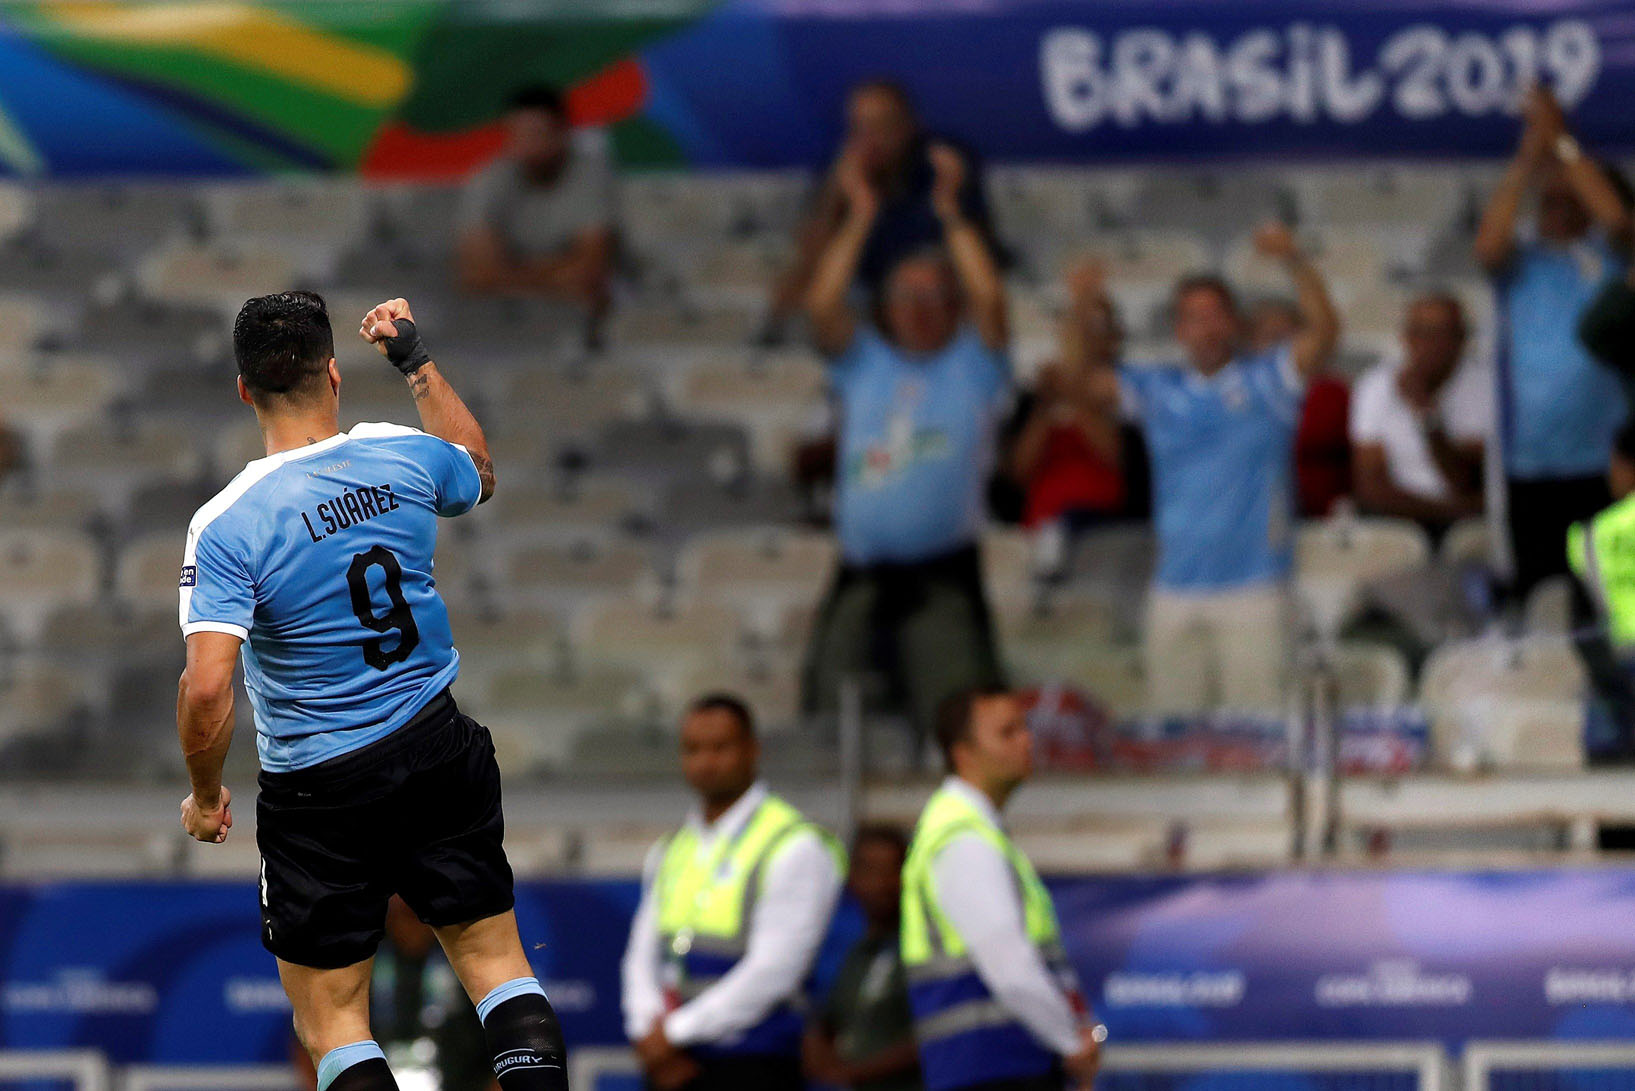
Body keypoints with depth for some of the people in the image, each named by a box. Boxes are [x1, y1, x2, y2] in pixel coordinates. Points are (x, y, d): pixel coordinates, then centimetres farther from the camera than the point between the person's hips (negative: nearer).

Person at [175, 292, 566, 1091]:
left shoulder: (225, 524, -18)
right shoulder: (403, 458, -6)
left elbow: (206, 693, -24)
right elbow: (479, 474, 21)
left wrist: (205, 797, -6)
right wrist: (418, 364, 29)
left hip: (320, 788, -3)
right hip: (439, 752, 3)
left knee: (331, 1019, 7)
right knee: (496, 961, 14)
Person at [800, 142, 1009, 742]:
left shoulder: (972, 366, 10)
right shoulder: (863, 364, 16)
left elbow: (988, 298, -6)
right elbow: (823, 306, 1)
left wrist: (951, 213, -4)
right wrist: (860, 219, 0)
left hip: (944, 574, -3)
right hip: (862, 575, 3)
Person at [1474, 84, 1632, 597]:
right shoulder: (1519, 262, 13)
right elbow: (1487, 246, -8)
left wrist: (1562, 142, -7)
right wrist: (1527, 157, -9)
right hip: (1531, 467, 1)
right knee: (1536, 587, 1)